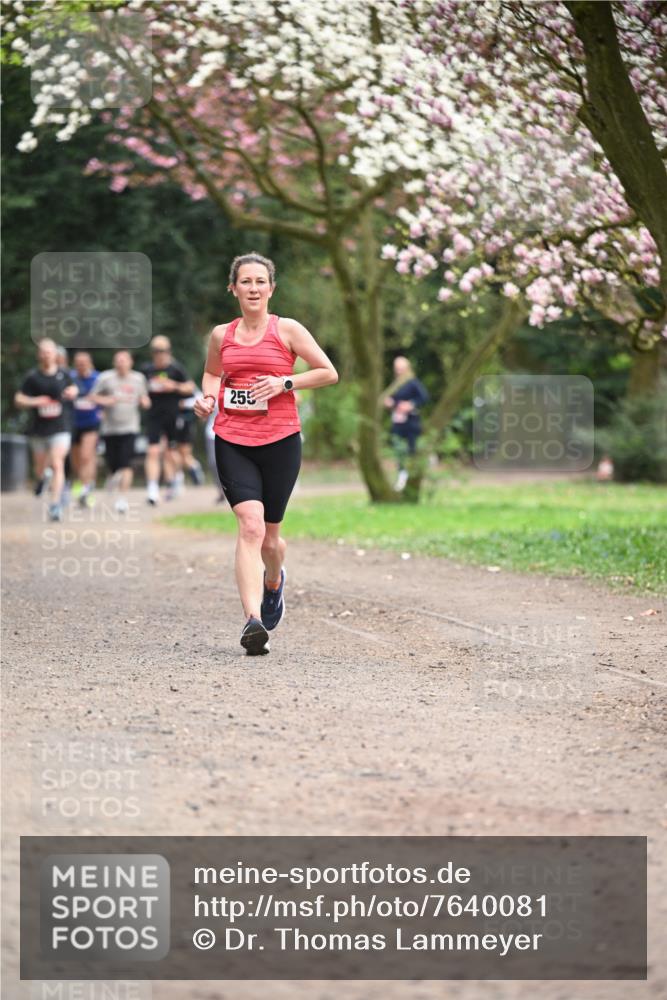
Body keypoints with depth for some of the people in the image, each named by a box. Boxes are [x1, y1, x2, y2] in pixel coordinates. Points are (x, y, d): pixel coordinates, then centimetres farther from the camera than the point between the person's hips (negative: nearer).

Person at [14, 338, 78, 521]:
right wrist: (35, 401, -22)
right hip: (39, 430, 1)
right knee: (40, 468, 15)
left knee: (57, 465, -17)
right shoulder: (33, 377, -5)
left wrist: (72, 392, -2)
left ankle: (55, 505, -17)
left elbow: (73, 390, 21)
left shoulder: (64, 374, 1)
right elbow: (18, 400, -5)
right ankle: (42, 478, 52)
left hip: (60, 428, -1)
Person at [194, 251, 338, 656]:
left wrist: (284, 383, -10)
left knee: (268, 535, 9)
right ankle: (254, 620, -25)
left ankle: (274, 581, 46)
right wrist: (208, 397, 5)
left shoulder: (287, 330, 0)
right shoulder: (221, 335, 9)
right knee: (250, 525, -18)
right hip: (232, 443, 1)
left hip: (280, 441, -1)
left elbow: (329, 373, 2)